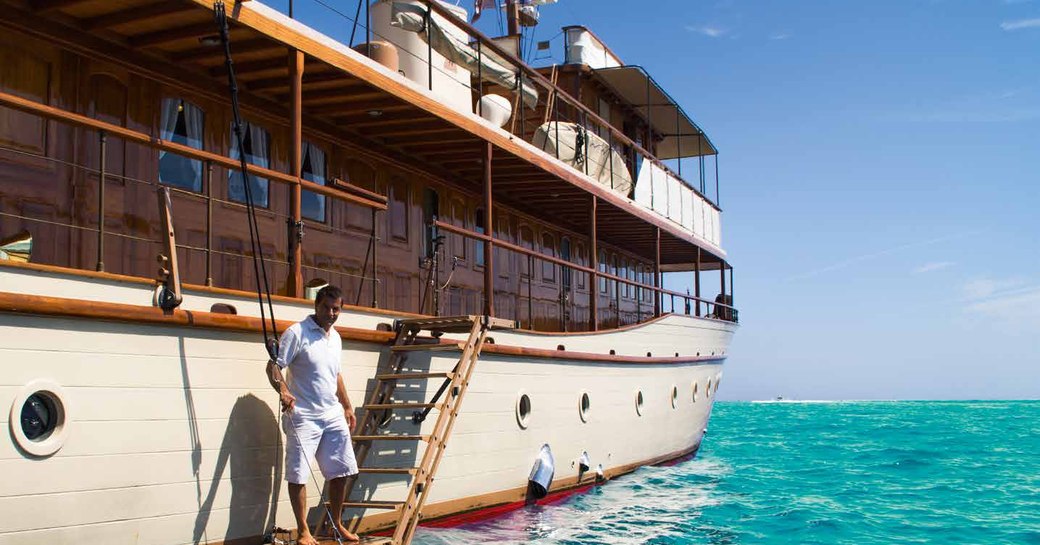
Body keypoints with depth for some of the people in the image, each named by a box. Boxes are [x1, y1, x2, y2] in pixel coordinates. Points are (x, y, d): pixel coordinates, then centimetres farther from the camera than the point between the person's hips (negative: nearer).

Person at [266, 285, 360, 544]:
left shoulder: (335, 337, 13)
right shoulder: (297, 333, -9)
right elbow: (273, 366, -14)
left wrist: (347, 407, 25)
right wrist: (283, 391, -32)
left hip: (333, 415, 7)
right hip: (303, 416, -7)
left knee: (341, 471, 10)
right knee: (298, 474, -4)